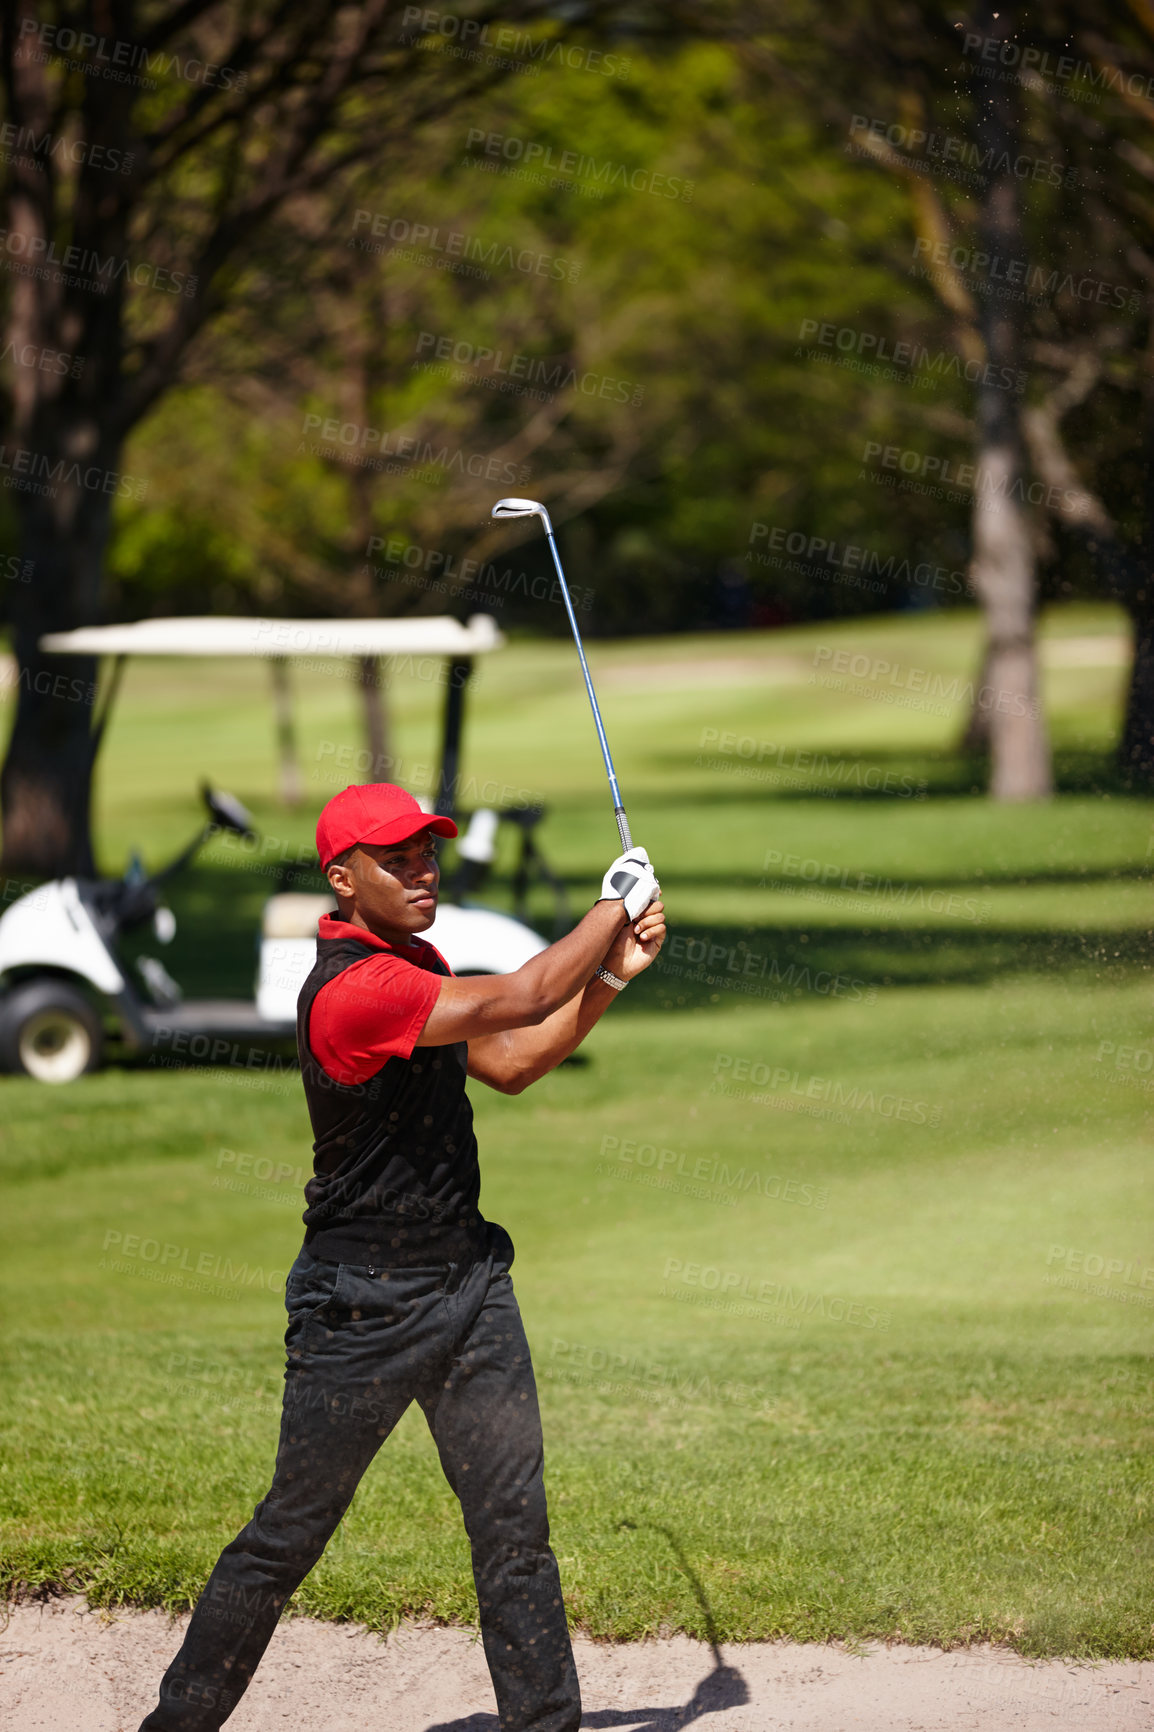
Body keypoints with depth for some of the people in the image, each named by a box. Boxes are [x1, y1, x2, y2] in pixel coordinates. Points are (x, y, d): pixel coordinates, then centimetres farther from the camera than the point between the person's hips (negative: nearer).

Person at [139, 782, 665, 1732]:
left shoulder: (416, 965, 10)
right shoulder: (351, 989, -22)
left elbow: (511, 1064, 16)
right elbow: (520, 1000, -25)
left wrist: (610, 973, 3)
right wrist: (618, 905, -9)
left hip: (469, 1280, 8)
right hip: (364, 1307, -8)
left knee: (515, 1526, 5)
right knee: (290, 1535, 1)